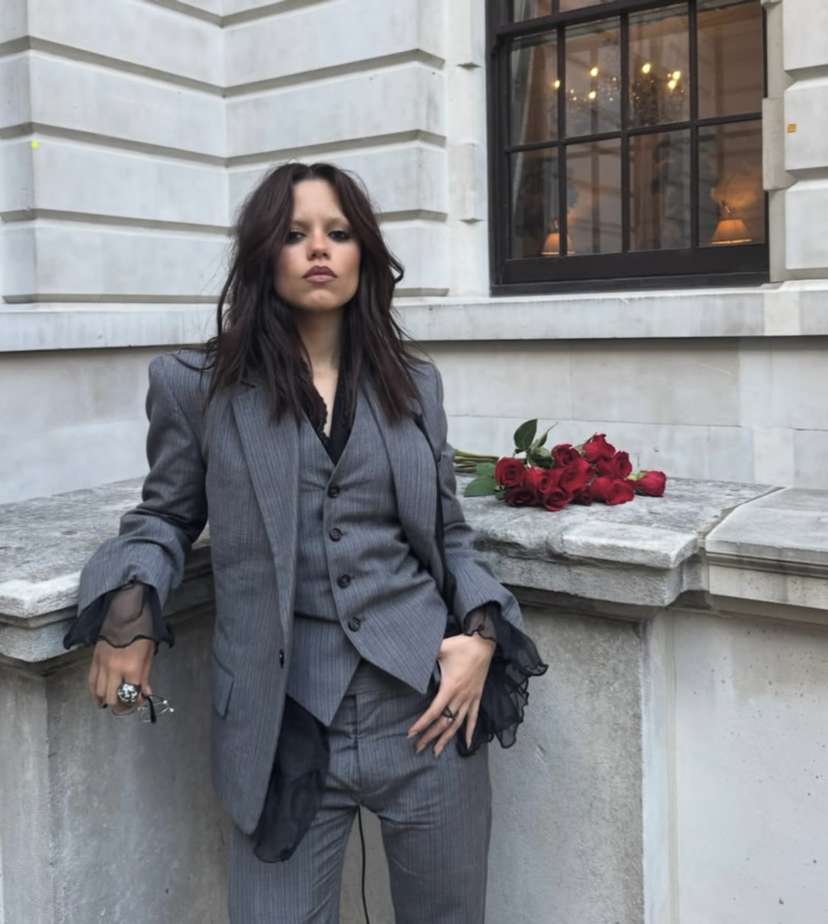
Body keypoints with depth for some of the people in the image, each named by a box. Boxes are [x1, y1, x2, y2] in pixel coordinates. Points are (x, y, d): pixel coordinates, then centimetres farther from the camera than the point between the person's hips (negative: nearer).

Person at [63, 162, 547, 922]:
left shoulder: (414, 382, 8)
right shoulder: (196, 384, 1)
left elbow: (450, 532, 13)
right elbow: (166, 515, 13)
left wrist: (482, 631, -3)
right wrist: (127, 603, -7)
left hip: (426, 701, 3)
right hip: (283, 721, -2)